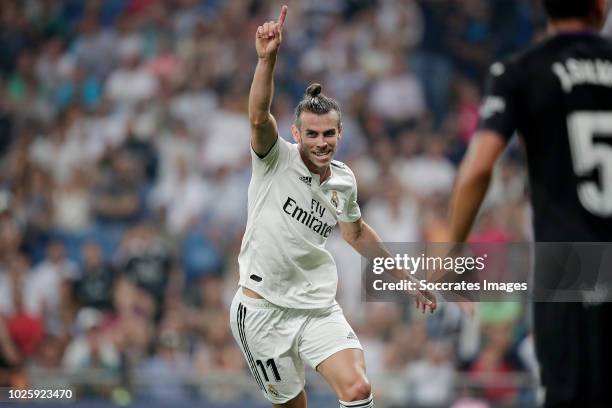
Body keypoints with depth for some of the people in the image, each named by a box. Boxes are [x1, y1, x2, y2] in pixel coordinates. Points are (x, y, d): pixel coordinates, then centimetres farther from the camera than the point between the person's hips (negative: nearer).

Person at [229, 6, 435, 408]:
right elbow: (259, 117, -32)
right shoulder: (276, 160, -11)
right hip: (263, 310, -3)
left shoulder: (344, 181, 3)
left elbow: (356, 232, 23)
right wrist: (267, 59, -49)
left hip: (318, 305, 3)